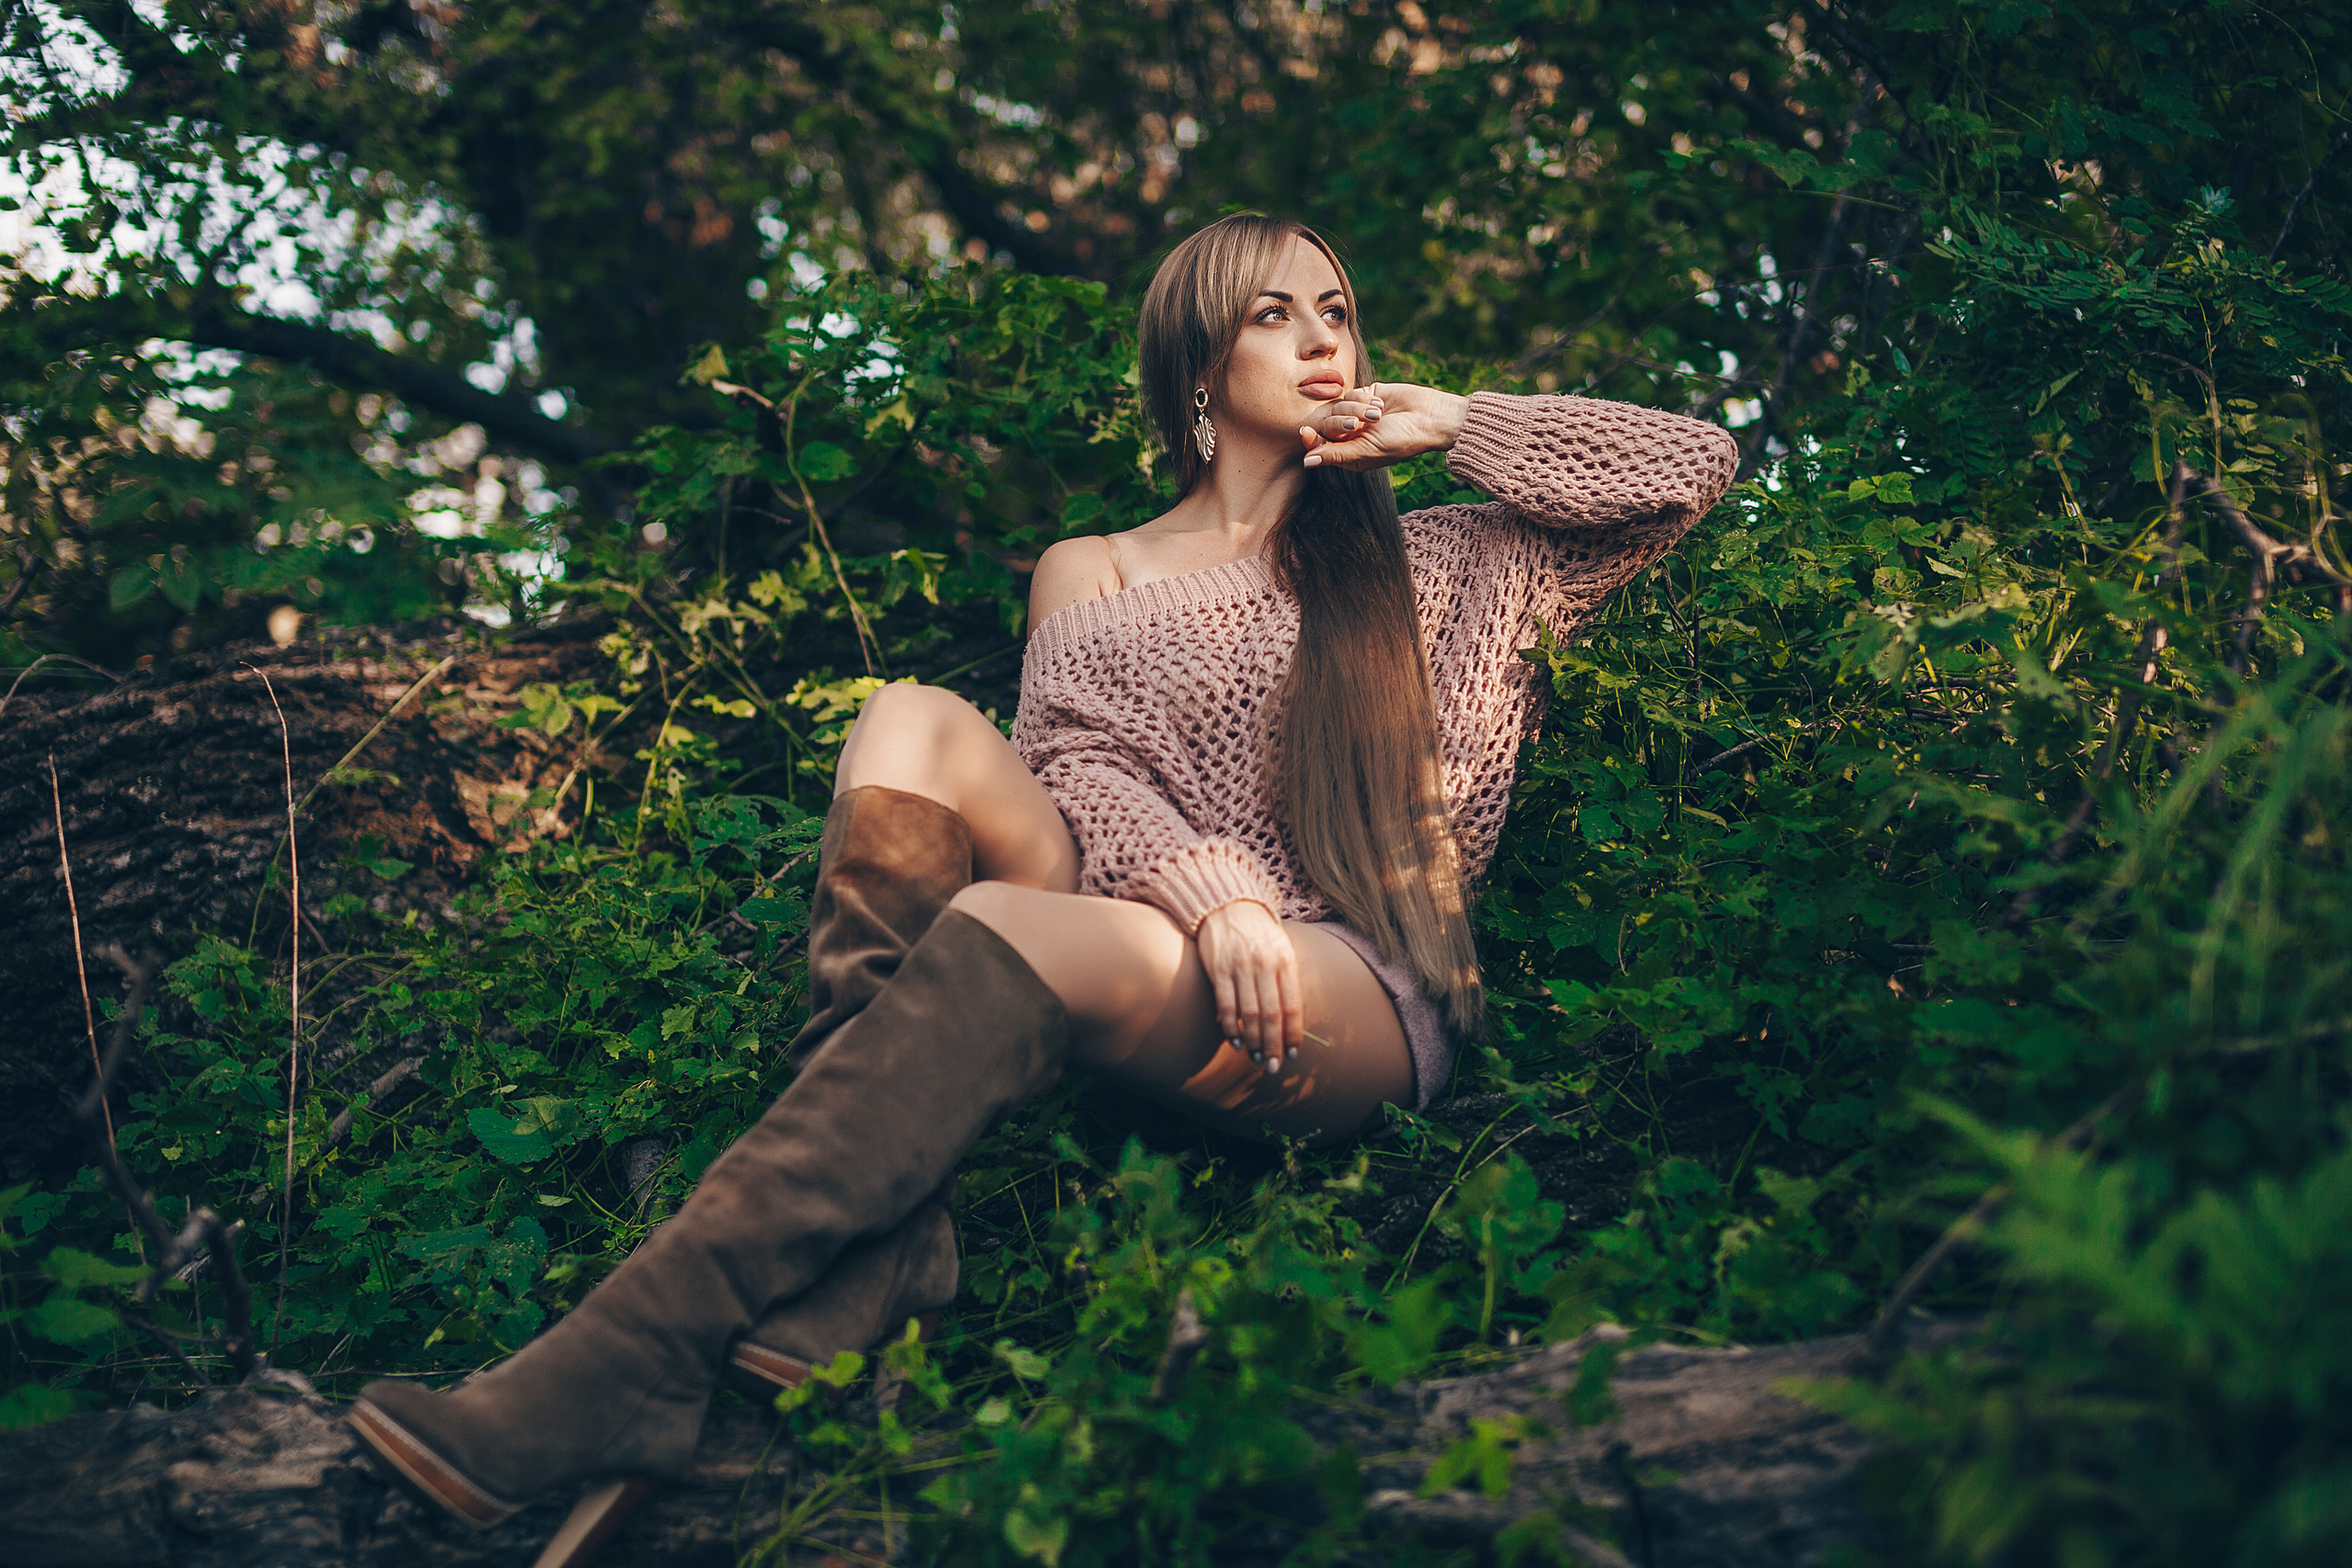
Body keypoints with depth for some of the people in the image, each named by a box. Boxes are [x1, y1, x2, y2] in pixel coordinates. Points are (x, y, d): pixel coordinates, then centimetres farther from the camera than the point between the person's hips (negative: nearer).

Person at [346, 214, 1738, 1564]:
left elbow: (1695, 465, 17)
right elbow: (1079, 770, 4)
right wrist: (1209, 890, -16)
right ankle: (864, 1264, -33)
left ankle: (634, 1361, -38)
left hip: (1367, 1004, -2)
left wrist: (1453, 422, 15)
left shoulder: (1429, 565, 23)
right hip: (1155, 960, 3)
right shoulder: (1093, 573, 23)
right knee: (919, 730, -23)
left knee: (1007, 932, -32)